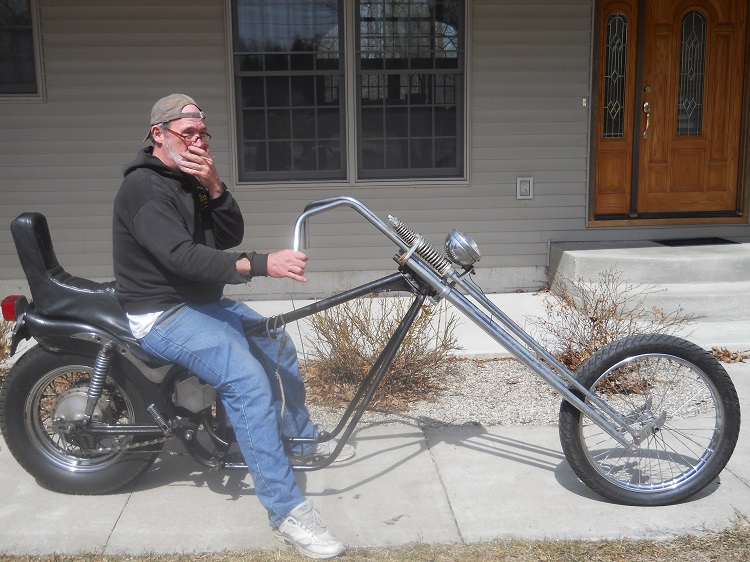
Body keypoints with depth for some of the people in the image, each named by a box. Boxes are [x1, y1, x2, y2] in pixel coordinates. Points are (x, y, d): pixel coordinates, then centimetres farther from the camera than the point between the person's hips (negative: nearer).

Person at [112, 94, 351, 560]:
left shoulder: (192, 180, 10)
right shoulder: (144, 186, -19)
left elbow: (229, 237, 3)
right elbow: (181, 257, -31)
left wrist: (214, 188, -15)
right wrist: (262, 265, -40)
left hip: (204, 301, 10)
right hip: (163, 313, -10)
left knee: (280, 347, 15)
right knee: (247, 378, -28)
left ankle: (302, 439, 38)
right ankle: (286, 511, -26)